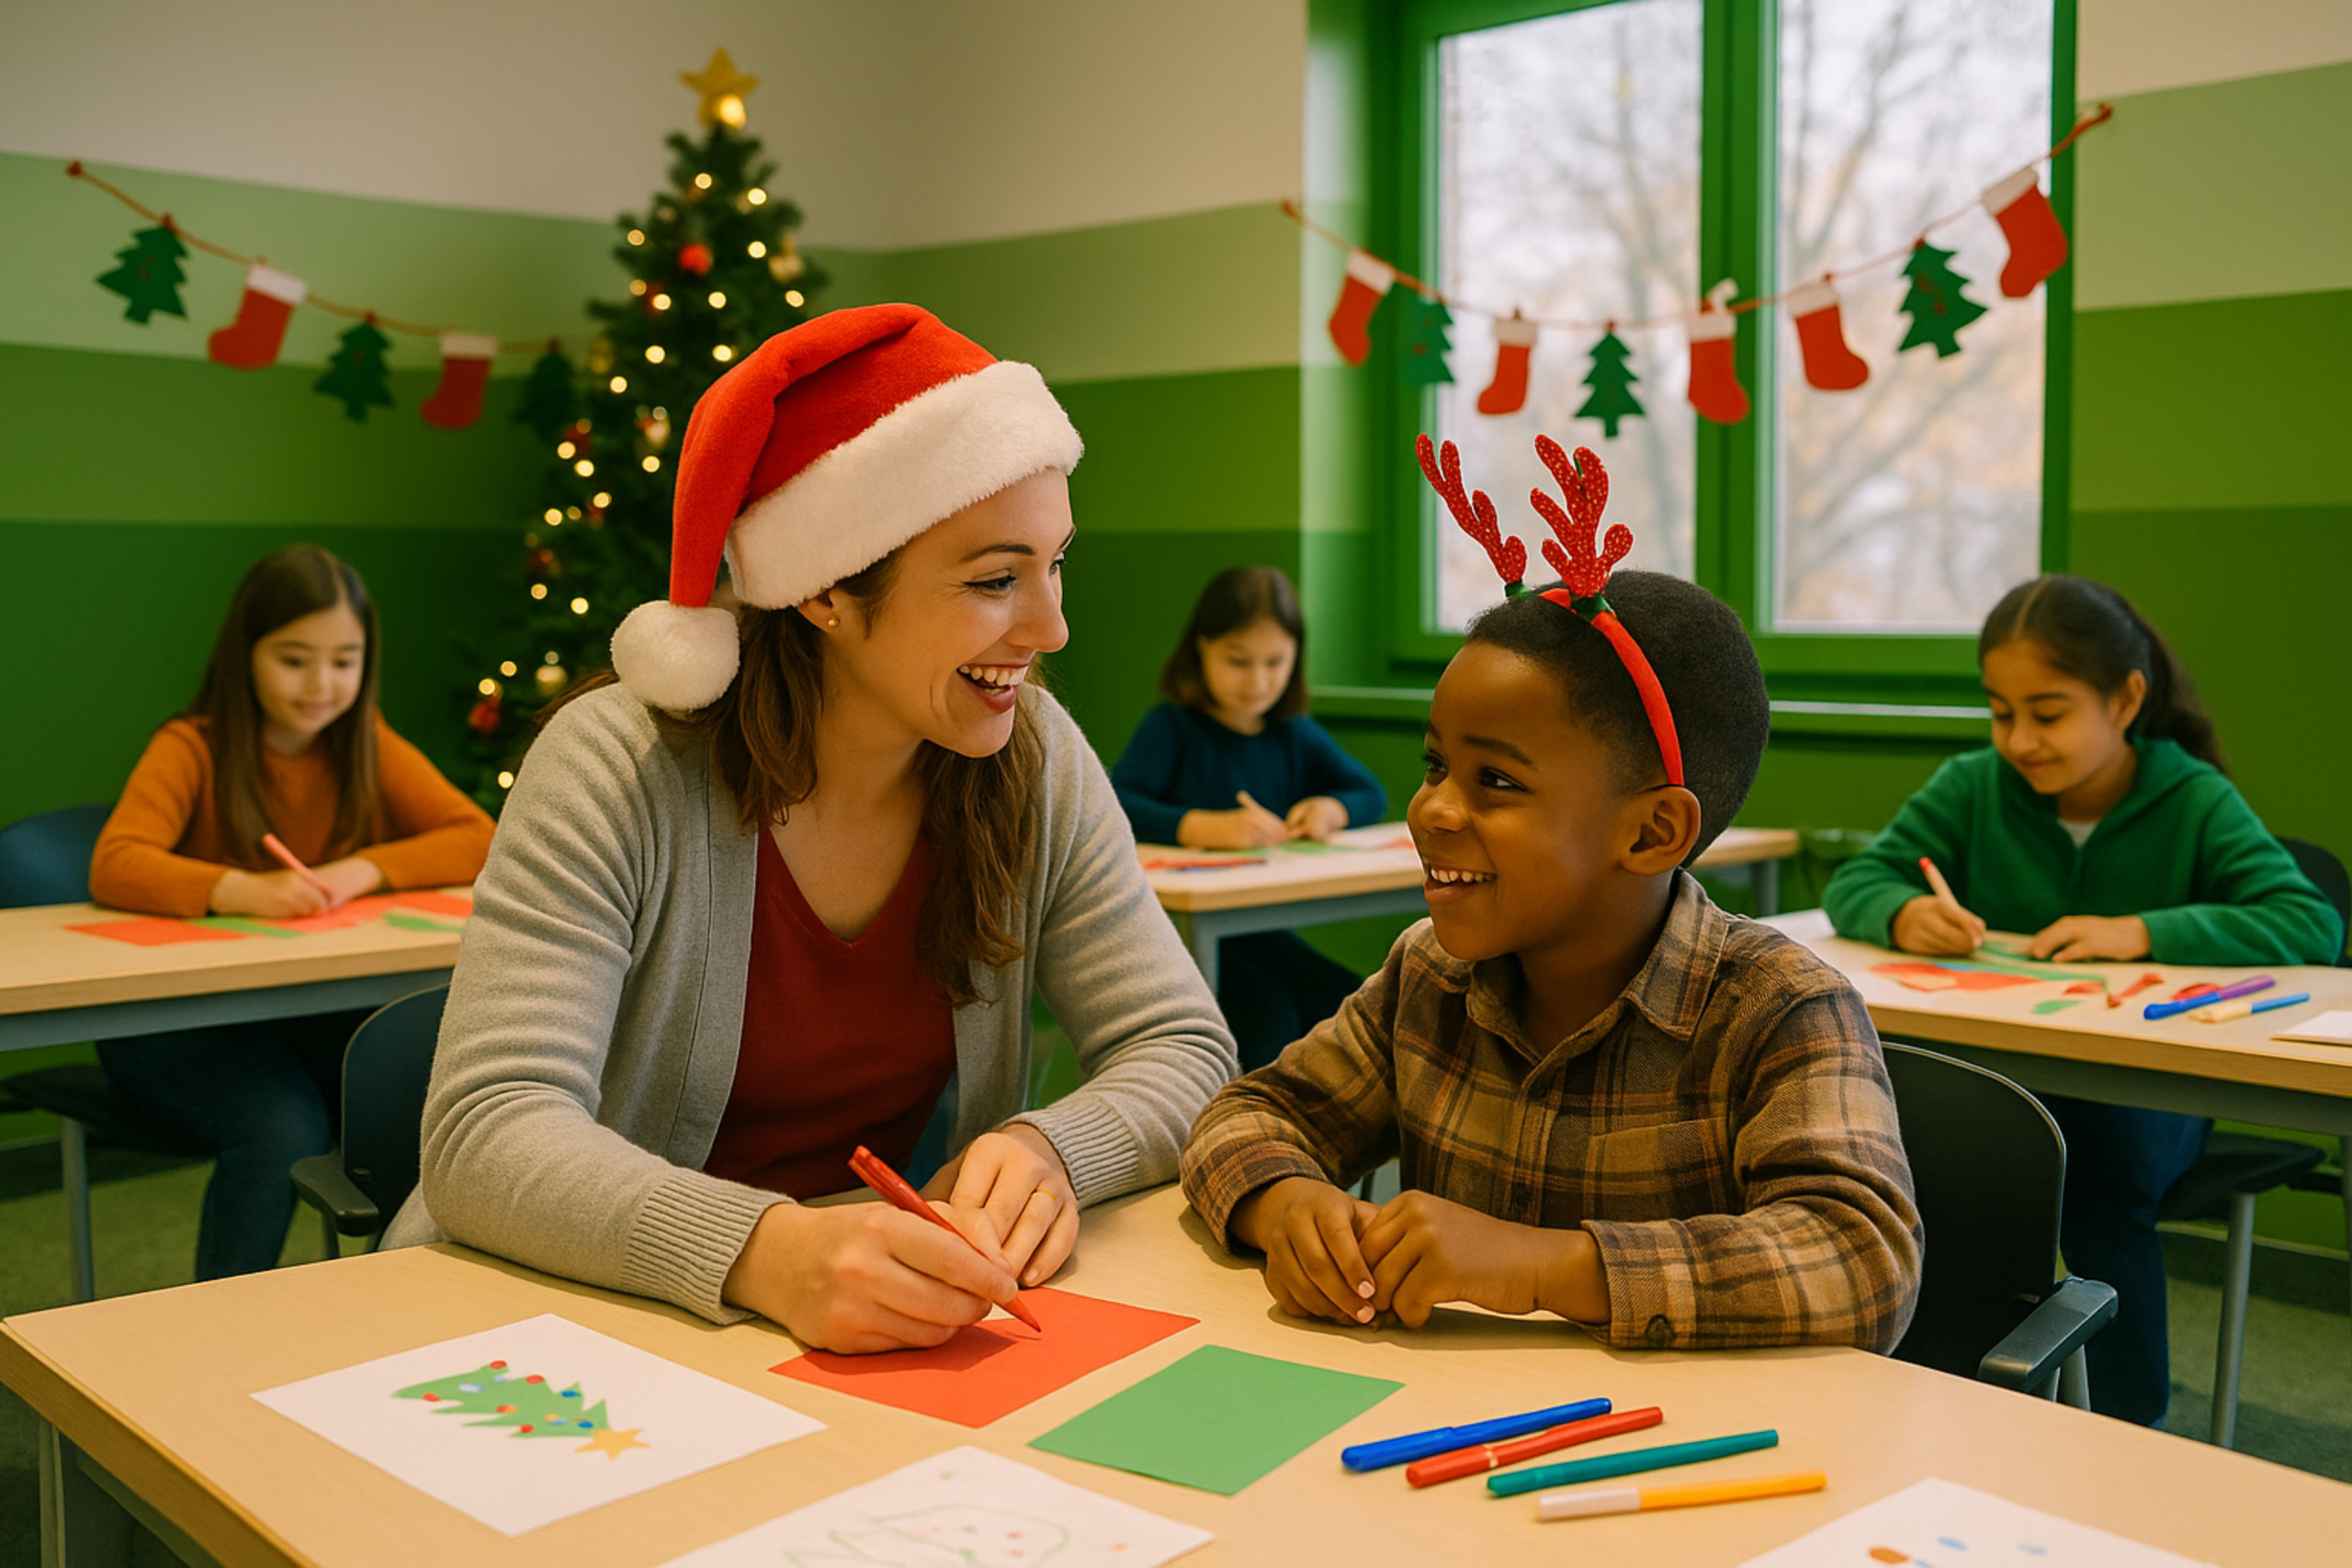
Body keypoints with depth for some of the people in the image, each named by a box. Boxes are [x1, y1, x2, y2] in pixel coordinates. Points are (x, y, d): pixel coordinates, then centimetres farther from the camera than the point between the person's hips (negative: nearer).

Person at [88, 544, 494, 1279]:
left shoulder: (370, 747, 5)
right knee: (284, 1128, -31)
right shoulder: (192, 749, -7)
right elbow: (114, 866, -23)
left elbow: (478, 840, -4)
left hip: (322, 1007, 3)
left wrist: (362, 871, -21)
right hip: (183, 1012, -3)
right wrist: (241, 890, -41)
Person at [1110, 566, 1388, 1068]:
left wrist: (1332, 808, -6)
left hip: (1261, 931, 6)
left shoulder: (1297, 735, 14)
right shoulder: (1172, 727, -5)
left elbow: (1371, 794, 18)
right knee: (1269, 1016, -29)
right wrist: (1206, 826, -33)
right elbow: (1114, 807, -20)